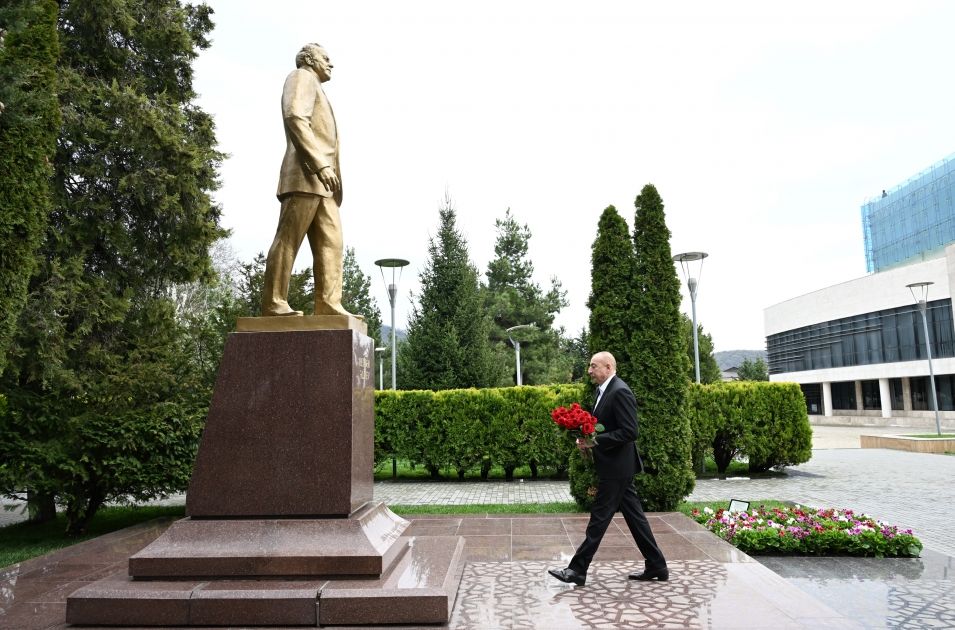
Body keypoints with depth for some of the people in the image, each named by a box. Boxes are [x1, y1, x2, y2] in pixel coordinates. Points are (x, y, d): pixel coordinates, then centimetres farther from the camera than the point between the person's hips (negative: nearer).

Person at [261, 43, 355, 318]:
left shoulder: (316, 91, 35)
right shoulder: (302, 77, 7)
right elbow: (295, 117, -12)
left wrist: (325, 167, 13)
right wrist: (321, 164, -21)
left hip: (322, 182, 9)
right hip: (306, 175, -9)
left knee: (331, 244, -2)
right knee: (288, 241, -11)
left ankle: (328, 304, -7)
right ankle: (273, 303, -12)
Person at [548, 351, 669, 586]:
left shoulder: (620, 392, -18)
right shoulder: (604, 391, 12)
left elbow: (629, 432, -23)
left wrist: (595, 441, -22)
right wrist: (588, 439, 3)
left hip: (616, 467, -10)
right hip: (616, 467, 10)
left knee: (599, 517, -2)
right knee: (634, 515, 14)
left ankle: (578, 570, 6)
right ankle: (656, 566, 22)